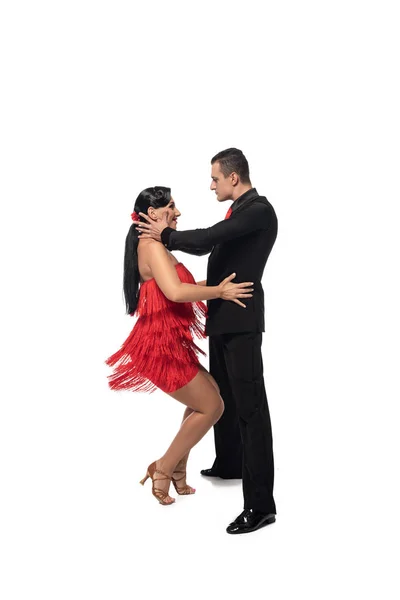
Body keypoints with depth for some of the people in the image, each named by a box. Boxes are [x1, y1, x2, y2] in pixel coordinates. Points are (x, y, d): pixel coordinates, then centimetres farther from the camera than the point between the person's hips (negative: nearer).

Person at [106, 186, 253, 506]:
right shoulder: (152, 245, -16)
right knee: (212, 406, -1)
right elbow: (175, 292, -30)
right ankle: (163, 469, 10)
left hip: (167, 341, 10)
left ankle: (178, 471, 24)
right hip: (161, 344, -10)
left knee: (209, 392, 19)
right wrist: (220, 292, -20)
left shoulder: (153, 245, 17)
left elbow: (178, 287, 17)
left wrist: (216, 284, 11)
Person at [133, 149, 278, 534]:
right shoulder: (239, 211, 16)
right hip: (224, 316, 10)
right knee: (222, 396, 22)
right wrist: (167, 235, 14)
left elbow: (209, 237, -25)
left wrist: (167, 235, -11)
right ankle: (228, 464, 41)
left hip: (241, 319, -10)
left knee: (249, 405, -11)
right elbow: (208, 245, 22)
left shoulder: (259, 210, -14)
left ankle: (260, 503, -9)